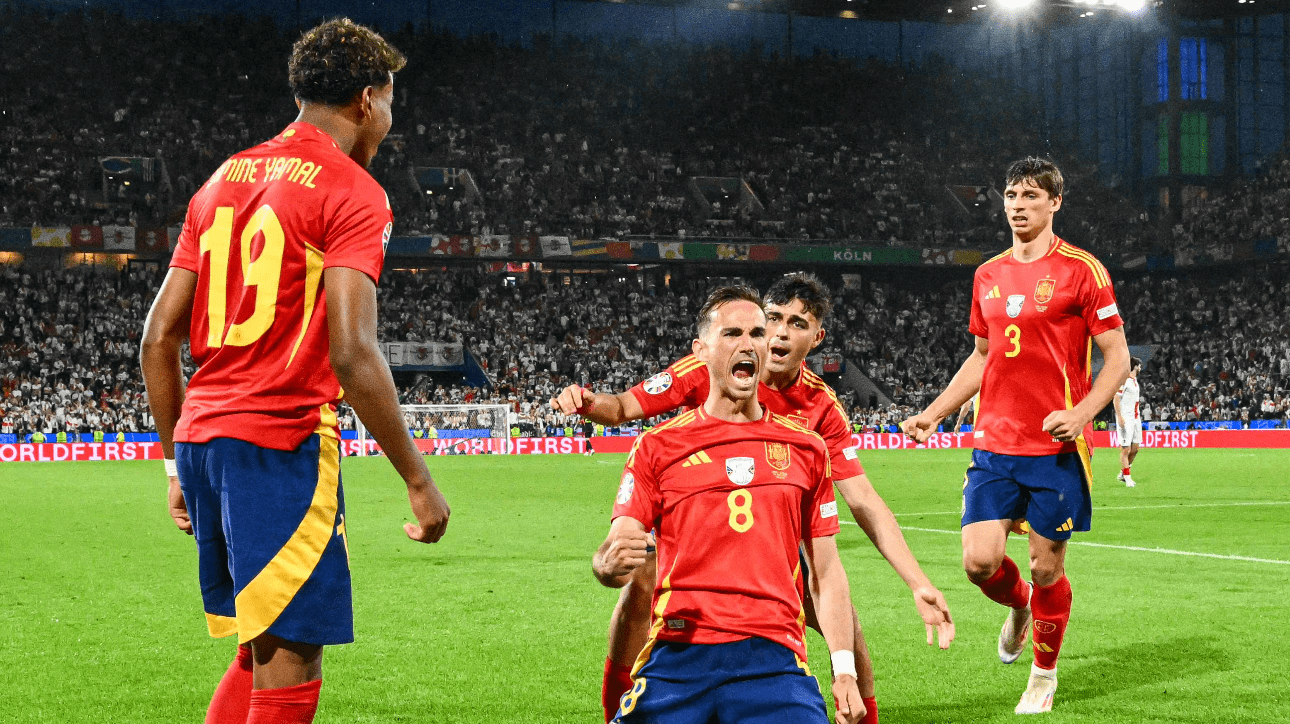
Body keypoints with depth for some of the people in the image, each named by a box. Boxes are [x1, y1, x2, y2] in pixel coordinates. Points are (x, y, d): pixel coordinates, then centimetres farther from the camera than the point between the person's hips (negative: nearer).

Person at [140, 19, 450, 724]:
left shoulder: (222, 181, 16)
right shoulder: (352, 192, -6)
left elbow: (158, 339, 15)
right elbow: (351, 354, -16)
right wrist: (418, 480, -11)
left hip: (200, 436, 8)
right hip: (283, 440, -8)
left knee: (258, 653, 18)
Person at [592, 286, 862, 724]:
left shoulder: (806, 449, 14)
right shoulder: (657, 447, 8)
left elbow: (827, 572, 15)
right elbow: (615, 558, 2)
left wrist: (843, 670, 7)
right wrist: (610, 563, -22)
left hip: (773, 657, 0)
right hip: (676, 657, 0)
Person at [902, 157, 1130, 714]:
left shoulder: (1081, 270, -4)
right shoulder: (988, 275, 12)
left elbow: (1117, 357, -4)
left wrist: (1082, 412, -19)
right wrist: (934, 413, 16)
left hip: (1056, 445, -4)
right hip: (993, 441, 4)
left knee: (1047, 568, 3)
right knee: (979, 560, -7)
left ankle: (1044, 676, 25)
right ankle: (1018, 604, 29)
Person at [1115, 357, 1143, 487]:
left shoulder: (1134, 380, 17)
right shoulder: (1124, 380, -12)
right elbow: (1116, 398, -16)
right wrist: (1119, 417, -21)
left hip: (1136, 418, 9)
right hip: (1125, 419, -9)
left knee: (1135, 448, 9)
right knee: (1125, 449, -6)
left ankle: (1122, 474, 21)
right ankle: (1127, 477, -2)